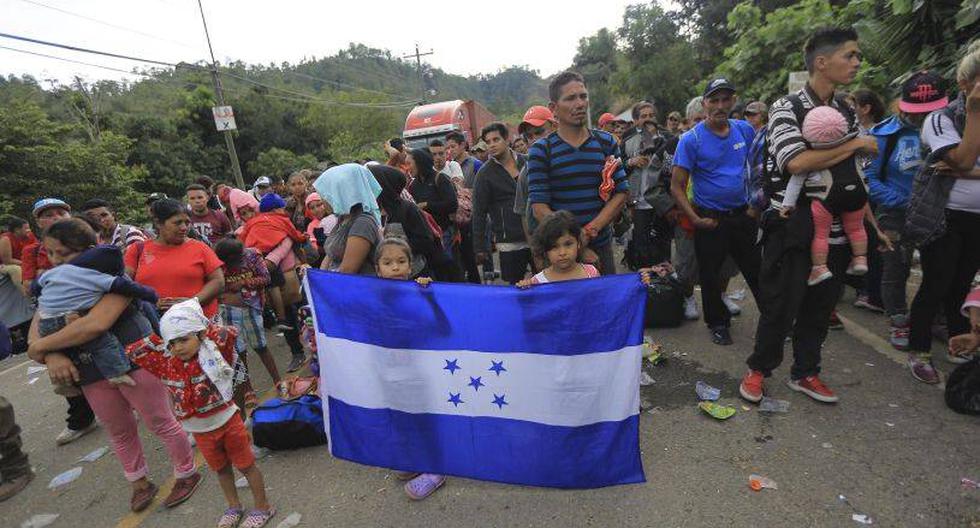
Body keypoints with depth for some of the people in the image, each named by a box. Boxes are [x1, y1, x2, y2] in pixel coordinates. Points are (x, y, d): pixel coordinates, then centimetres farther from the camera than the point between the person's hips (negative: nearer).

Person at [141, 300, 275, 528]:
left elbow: (228, 333, -33)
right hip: (200, 431, 5)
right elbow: (136, 352, -2)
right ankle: (234, 507, 44)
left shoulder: (214, 352, -18)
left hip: (227, 422, -4)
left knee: (246, 465, 11)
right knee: (221, 469, 24)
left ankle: (263, 507, 28)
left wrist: (201, 322, -21)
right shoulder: (165, 363, -5)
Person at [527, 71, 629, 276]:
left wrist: (592, 229, -14)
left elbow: (621, 192, 0)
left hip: (601, 244, 3)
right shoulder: (541, 150, -5)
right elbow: (539, 208, -11)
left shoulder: (606, 142, 6)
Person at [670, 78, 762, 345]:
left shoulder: (745, 130, 3)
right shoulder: (691, 139, -11)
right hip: (710, 220, -3)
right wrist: (695, 219, -18)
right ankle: (718, 323, 27)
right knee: (710, 276, 7)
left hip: (743, 215, 4)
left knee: (757, 270, 13)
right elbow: (677, 186, -11)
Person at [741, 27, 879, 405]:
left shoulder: (846, 112, 12)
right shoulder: (786, 109, -9)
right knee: (781, 304, 0)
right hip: (792, 226, -6)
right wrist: (855, 144, -12)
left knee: (822, 303, 13)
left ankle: (805, 373, 29)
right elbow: (797, 162, -25)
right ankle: (759, 369, 20)